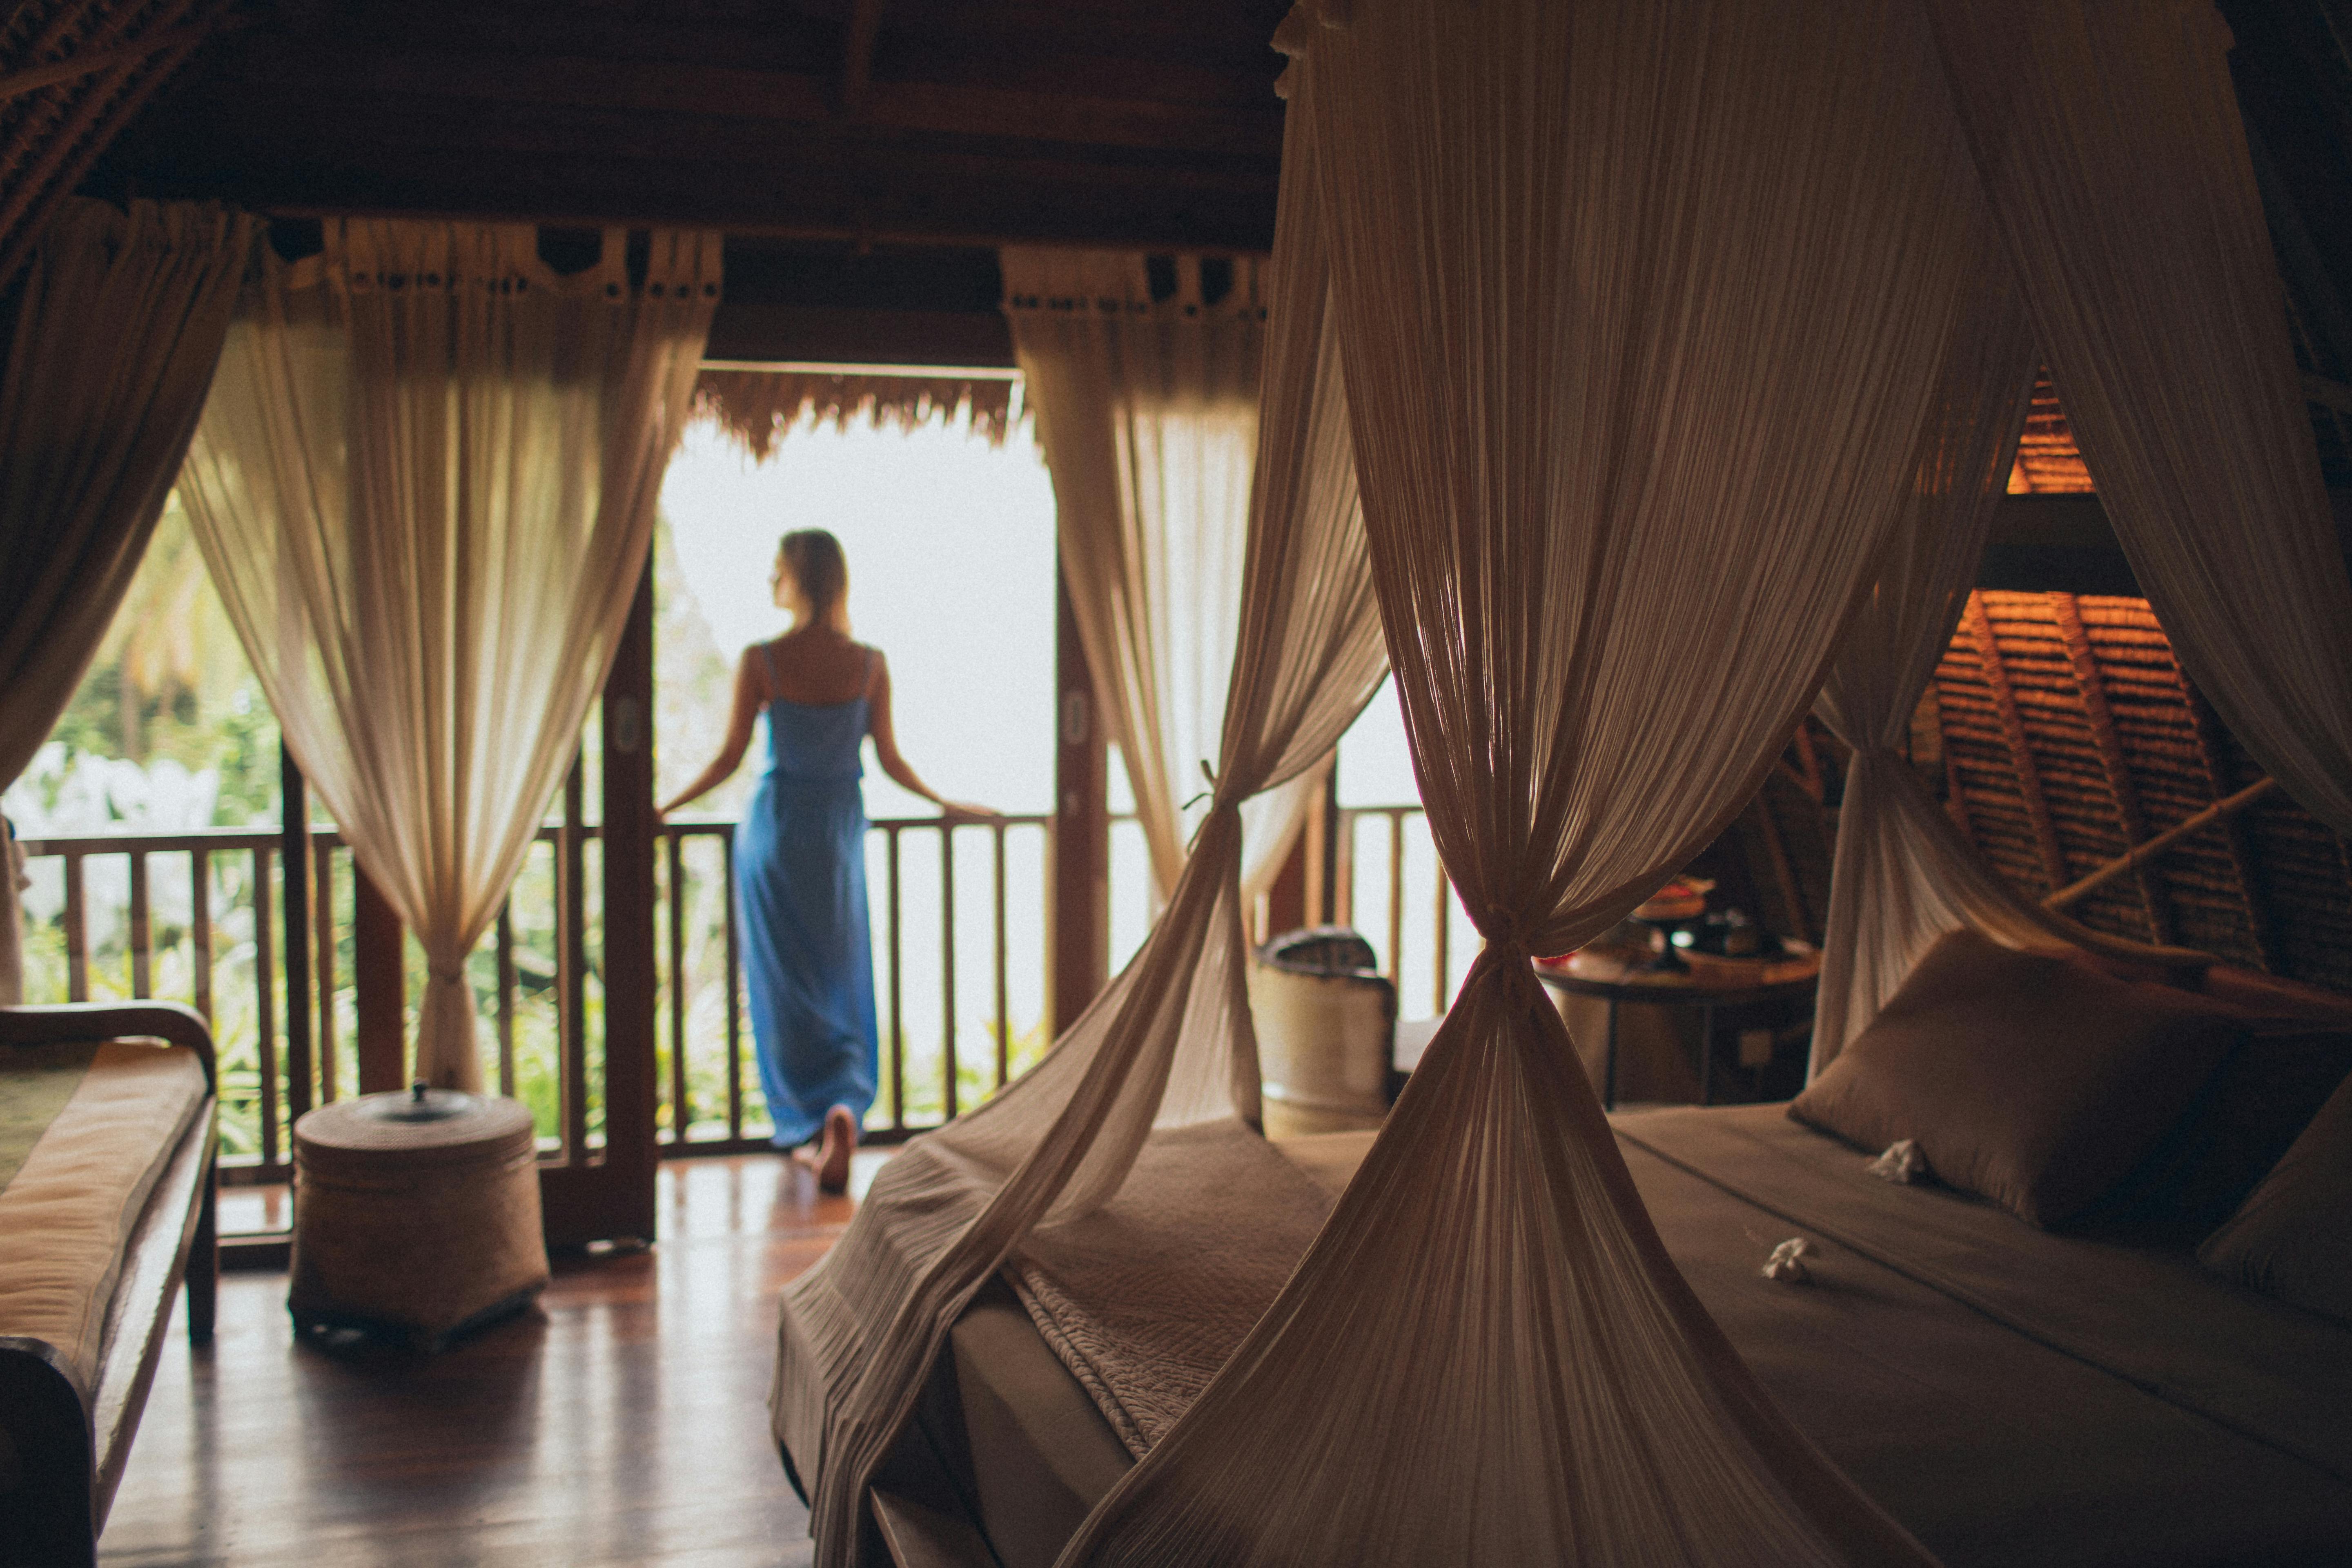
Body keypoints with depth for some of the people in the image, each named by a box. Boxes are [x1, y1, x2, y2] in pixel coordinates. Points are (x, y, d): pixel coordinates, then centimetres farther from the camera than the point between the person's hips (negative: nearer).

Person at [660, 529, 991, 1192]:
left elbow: (729, 759, -8)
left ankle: (809, 1124, 3)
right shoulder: (870, 664, -5)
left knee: (785, 984, 8)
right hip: (840, 829, 2)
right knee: (841, 981, 13)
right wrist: (946, 805, 18)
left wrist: (661, 808, 4)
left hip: (774, 826, -2)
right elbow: (890, 760, 1)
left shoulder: (761, 661, -11)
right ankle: (845, 1105, -4)